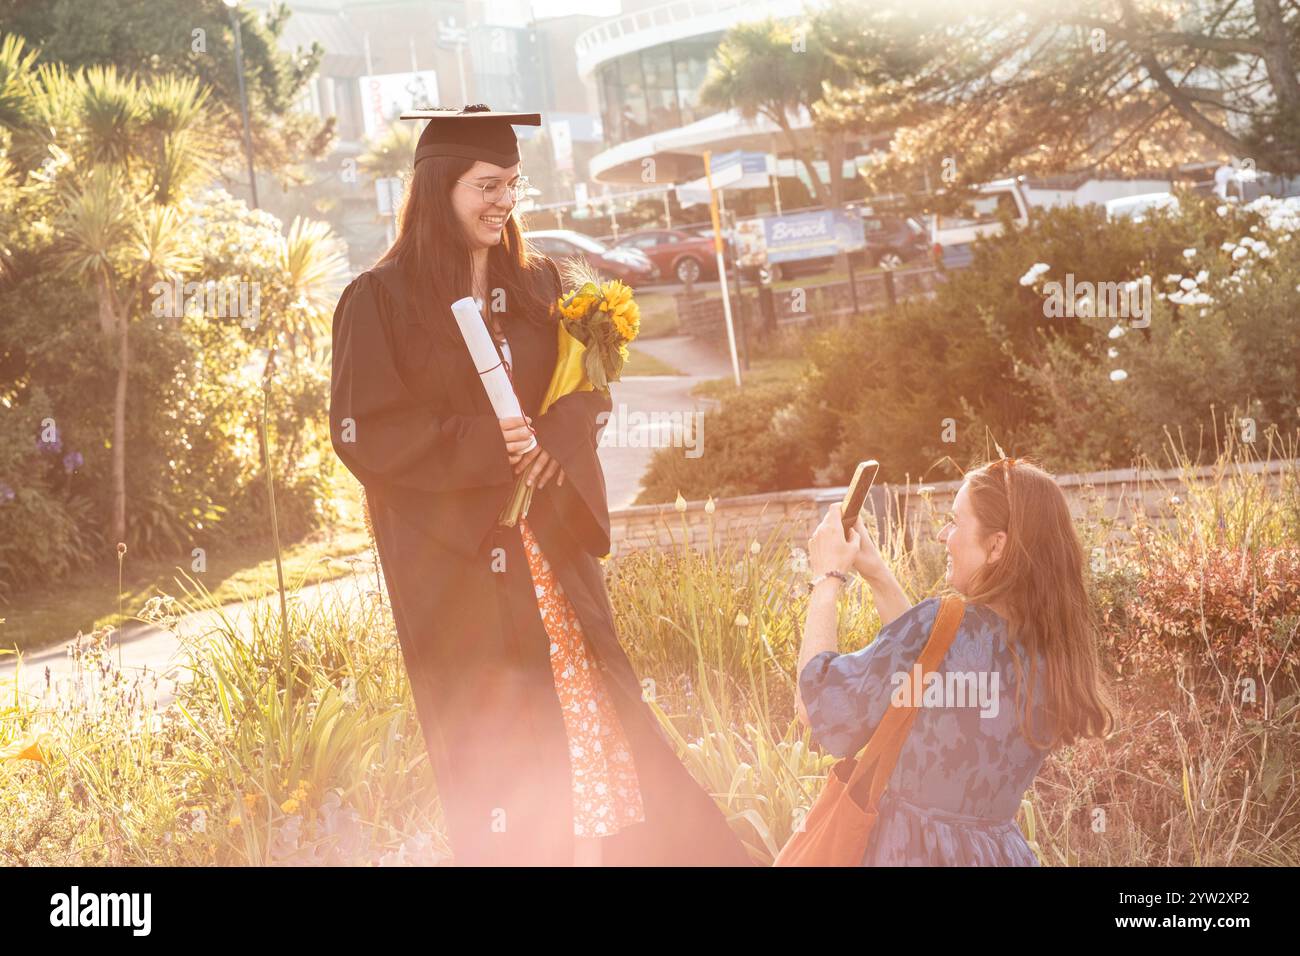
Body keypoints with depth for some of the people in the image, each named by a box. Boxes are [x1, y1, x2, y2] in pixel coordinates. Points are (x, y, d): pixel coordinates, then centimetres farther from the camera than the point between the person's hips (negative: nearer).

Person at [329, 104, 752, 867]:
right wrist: (480, 444, -19)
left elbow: (589, 390, 10)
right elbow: (363, 432, -10)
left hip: (550, 540, 4)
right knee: (492, 743, 0)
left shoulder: (537, 282, 9)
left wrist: (553, 440, -12)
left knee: (588, 711, 7)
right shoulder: (382, 300, -6)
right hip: (454, 554, -4)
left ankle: (608, 842, 18)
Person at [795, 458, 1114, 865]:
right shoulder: (1055, 645, -3)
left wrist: (827, 579, -5)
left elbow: (816, 706, -15)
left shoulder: (942, 625, -23)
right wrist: (876, 573, 12)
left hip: (915, 851, -6)